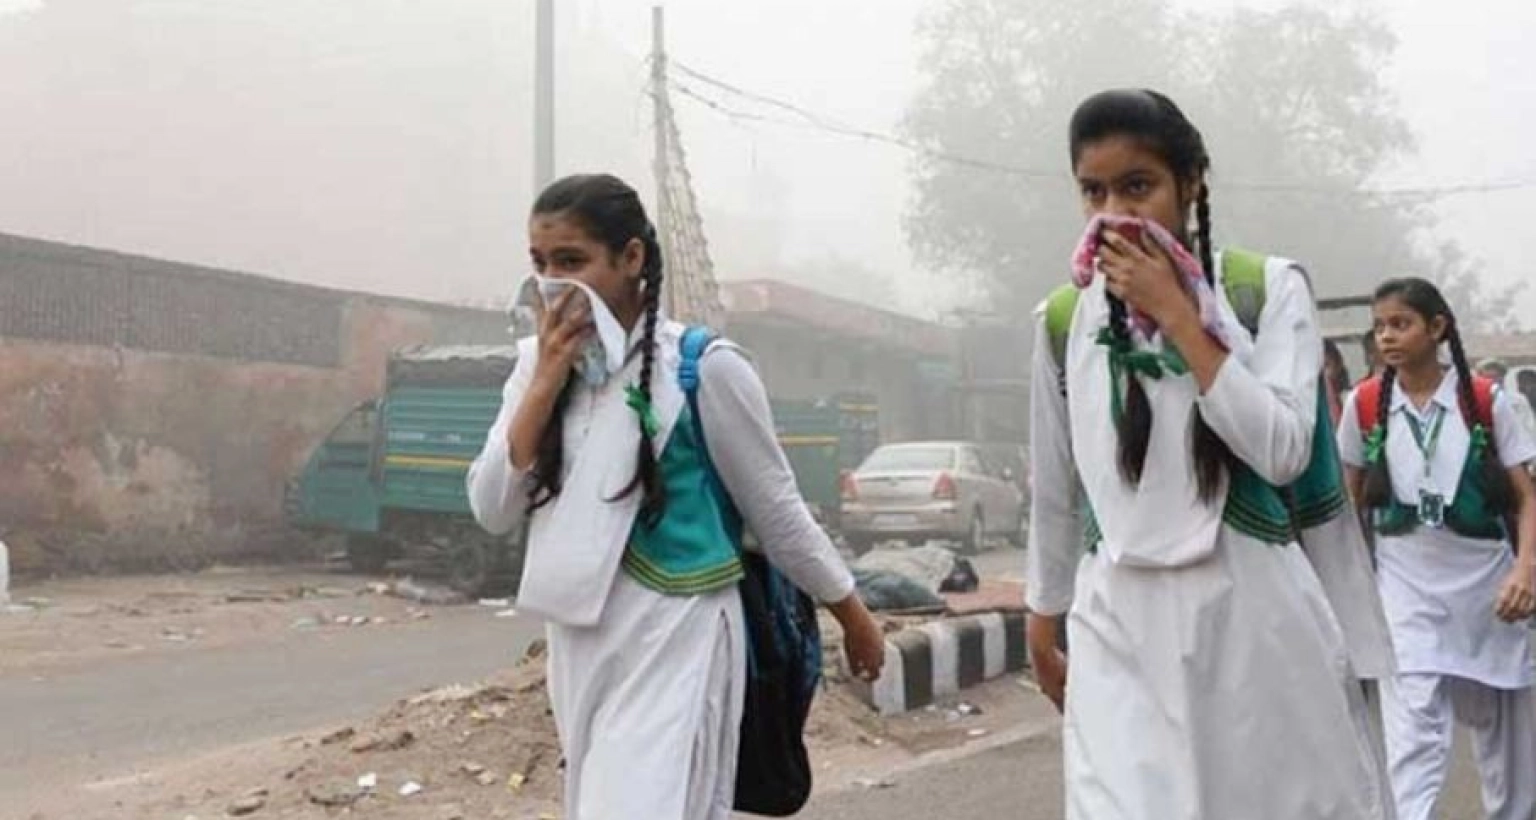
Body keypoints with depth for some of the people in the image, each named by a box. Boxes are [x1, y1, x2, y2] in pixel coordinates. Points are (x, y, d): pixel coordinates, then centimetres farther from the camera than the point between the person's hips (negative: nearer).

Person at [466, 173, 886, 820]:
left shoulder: (703, 367, -13)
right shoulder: (539, 362, 3)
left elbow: (777, 511, -3)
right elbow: (493, 512, -4)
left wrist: (853, 616, 5)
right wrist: (546, 383, -13)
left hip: (675, 639, -6)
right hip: (578, 642, 6)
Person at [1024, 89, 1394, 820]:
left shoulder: (1269, 288, -2)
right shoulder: (1064, 320, 4)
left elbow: (1283, 451, -14)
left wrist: (1176, 315, -14)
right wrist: (1043, 621, 18)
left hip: (1254, 610, -1)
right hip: (1120, 622, 1)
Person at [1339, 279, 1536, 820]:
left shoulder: (1487, 401, -5)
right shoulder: (1364, 405, -2)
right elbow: (1351, 500, 9)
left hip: (1486, 581, 1)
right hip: (1407, 585, -1)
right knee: (1414, 732, -13)